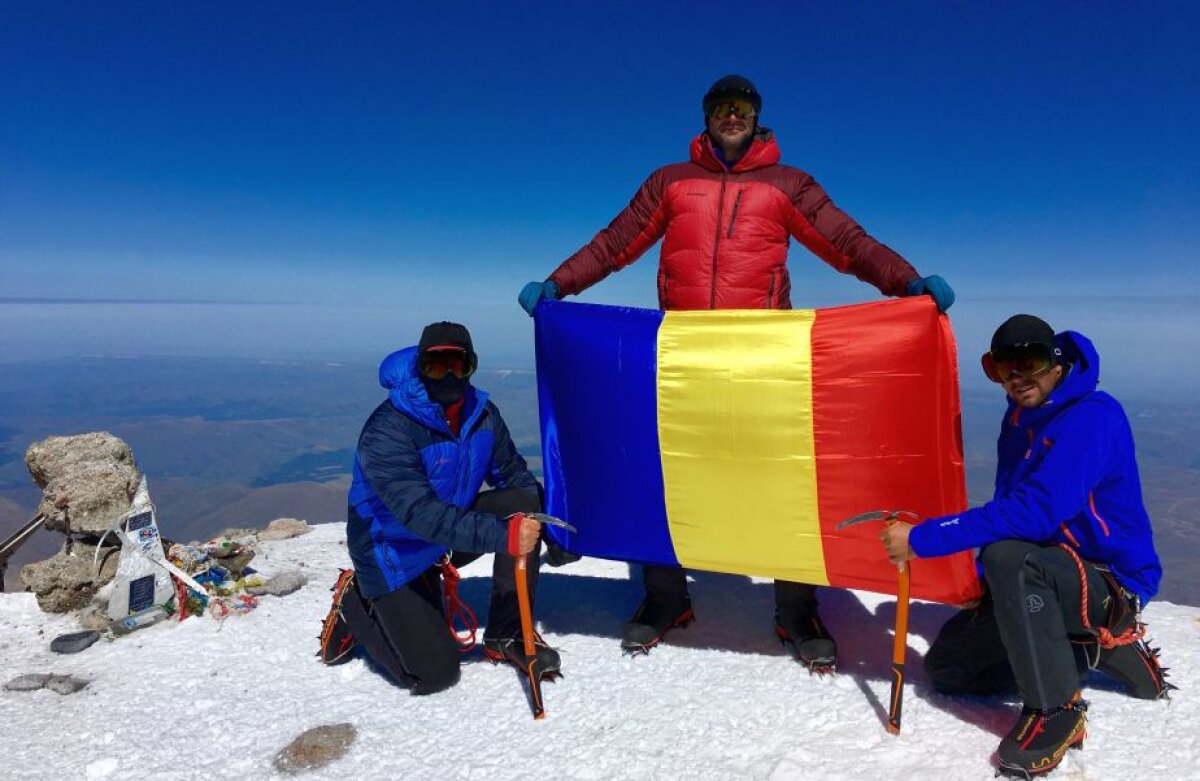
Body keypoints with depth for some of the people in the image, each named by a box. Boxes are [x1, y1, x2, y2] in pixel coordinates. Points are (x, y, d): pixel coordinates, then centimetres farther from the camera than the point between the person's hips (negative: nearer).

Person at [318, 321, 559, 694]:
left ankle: (507, 635, -4)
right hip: (395, 552, -6)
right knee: (434, 673, -9)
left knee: (526, 500, -16)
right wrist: (503, 535, -48)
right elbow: (421, 514, -39)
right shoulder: (387, 431, -29)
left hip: (453, 525, 6)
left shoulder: (482, 413, -9)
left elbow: (514, 475, 0)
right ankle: (355, 604, 18)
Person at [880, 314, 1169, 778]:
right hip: (1050, 575, 9)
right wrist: (983, 591, 1)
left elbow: (1033, 512, -35)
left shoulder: (1093, 415, -23)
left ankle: (1056, 710, -19)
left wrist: (922, 539, -34)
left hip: (1112, 582, -8)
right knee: (945, 666, 7)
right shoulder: (1019, 418, 4)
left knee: (1009, 556, -38)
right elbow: (1009, 511, 10)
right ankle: (1104, 645, 15)